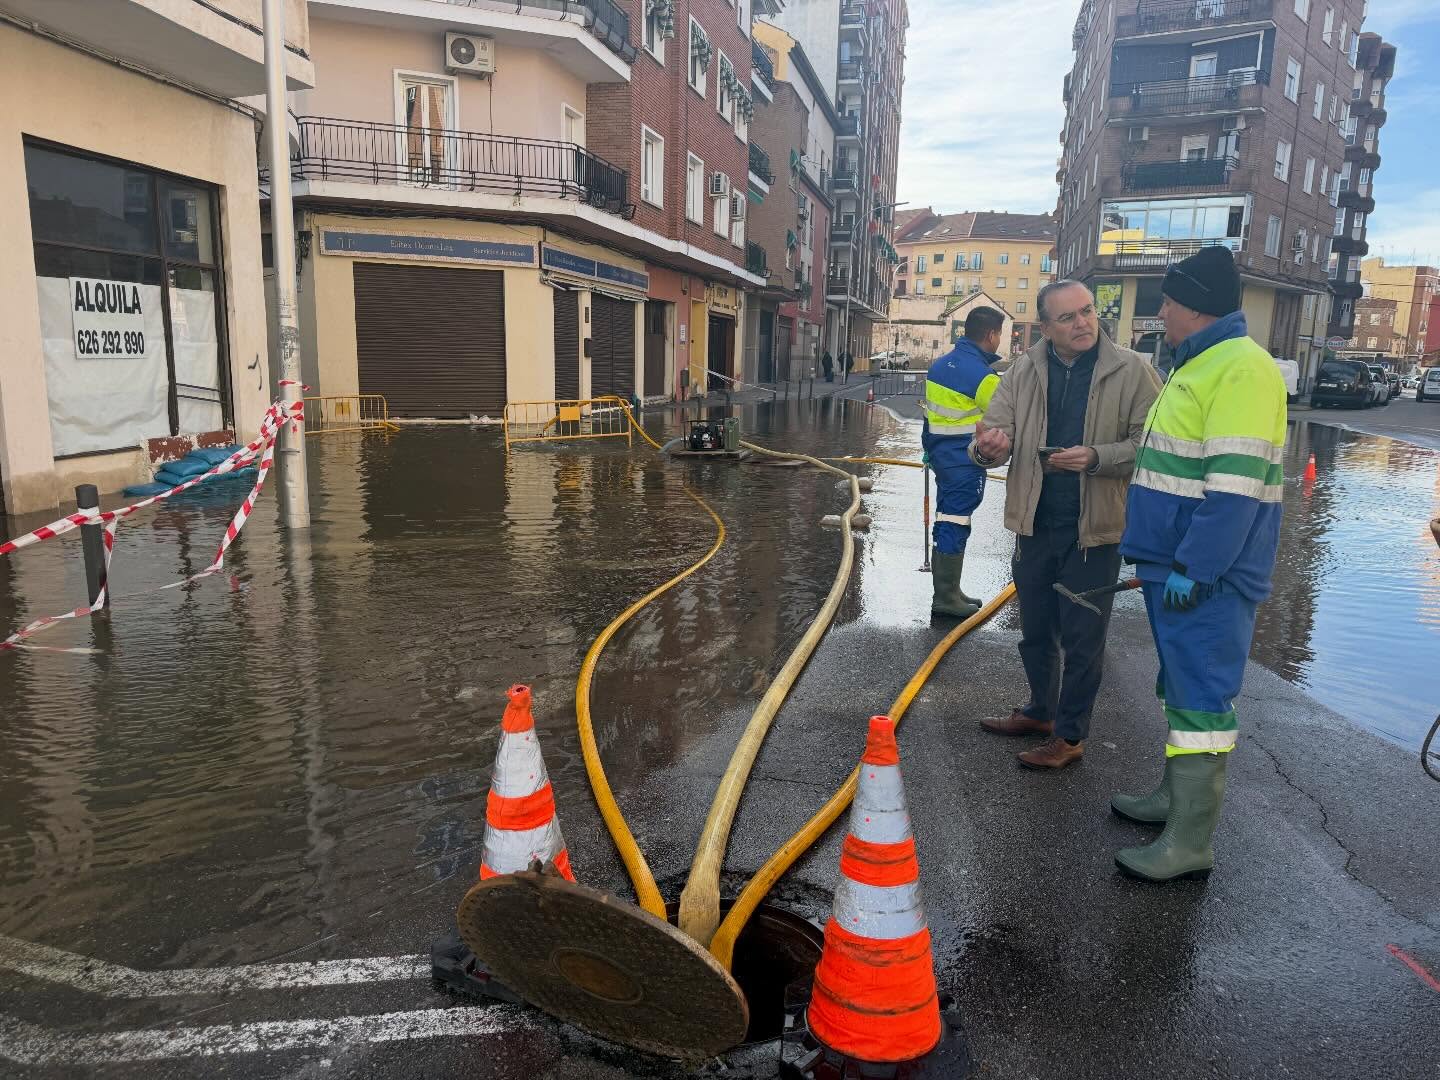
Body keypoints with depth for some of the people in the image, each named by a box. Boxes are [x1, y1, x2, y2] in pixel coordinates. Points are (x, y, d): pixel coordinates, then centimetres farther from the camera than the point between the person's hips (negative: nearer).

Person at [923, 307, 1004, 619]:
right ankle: (945, 596, 2)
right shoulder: (983, 375, -17)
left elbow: (930, 410, 15)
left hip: (941, 453, 9)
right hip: (965, 462, -9)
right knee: (955, 524, -4)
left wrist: (930, 449, 22)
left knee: (947, 520, 15)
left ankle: (948, 590, 24)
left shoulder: (940, 364, 9)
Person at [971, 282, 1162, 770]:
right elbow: (996, 427, -5)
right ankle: (1041, 710, 41)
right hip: (1034, 524, 4)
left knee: (1082, 639, 6)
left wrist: (1096, 457, -26)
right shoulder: (1024, 371, 1)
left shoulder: (1131, 371, -9)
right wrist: (989, 445, -29)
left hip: (1095, 529, -4)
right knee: (1035, 632, 19)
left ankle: (1069, 735, 22)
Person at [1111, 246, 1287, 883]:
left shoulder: (1241, 368, -17)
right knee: (1182, 687, 19)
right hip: (1178, 567, 11)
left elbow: (1235, 484, -24)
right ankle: (1176, 795, 33)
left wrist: (1194, 568, -24)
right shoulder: (1199, 365, 16)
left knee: (1200, 697, -6)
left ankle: (1190, 843, 2)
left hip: (1206, 576, -10)